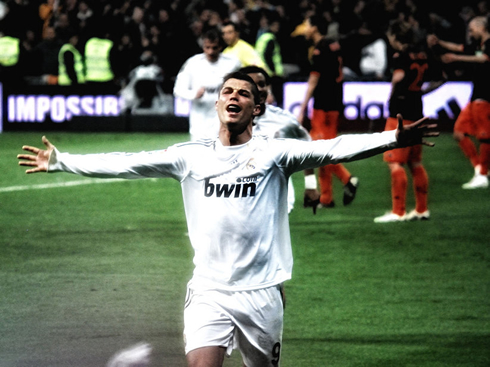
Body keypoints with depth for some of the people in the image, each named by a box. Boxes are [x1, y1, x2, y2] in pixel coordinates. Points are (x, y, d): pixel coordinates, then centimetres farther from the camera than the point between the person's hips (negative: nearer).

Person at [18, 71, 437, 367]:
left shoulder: (274, 153, 1)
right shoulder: (190, 156, 8)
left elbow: (333, 150, -10)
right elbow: (125, 164, 10)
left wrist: (394, 139, -22)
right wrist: (60, 161, 9)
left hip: (261, 292, -1)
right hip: (209, 291, 1)